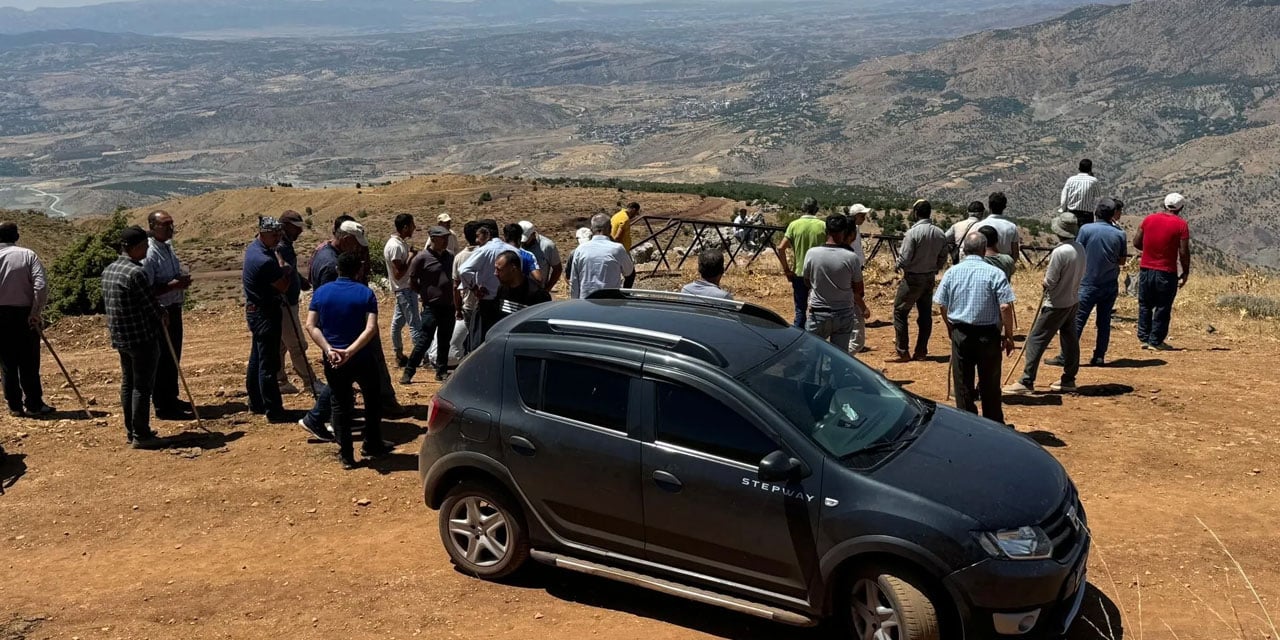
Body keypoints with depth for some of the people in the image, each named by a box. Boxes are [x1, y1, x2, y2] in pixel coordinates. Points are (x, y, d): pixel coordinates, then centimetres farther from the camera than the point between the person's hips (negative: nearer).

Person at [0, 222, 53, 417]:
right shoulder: (28, 254, -3)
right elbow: (41, 285, -14)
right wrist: (37, 312, -9)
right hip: (24, 314, -1)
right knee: (29, 363, 6)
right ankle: (33, 405, 9)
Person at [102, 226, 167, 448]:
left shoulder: (108, 271, 9)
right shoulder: (136, 272, -20)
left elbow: (108, 303, 16)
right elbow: (151, 304, -17)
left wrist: (158, 313, 14)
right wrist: (161, 316, 7)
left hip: (120, 337, 9)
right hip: (142, 337, -9)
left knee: (128, 383, 16)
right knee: (142, 386, -2)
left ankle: (131, 430, 24)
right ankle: (140, 435, 2)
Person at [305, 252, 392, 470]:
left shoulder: (321, 292, 0)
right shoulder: (366, 293, -7)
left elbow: (311, 325, -10)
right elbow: (371, 328, -20)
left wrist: (328, 349, -17)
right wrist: (350, 351, -23)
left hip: (333, 360, 2)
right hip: (362, 358, -2)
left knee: (340, 404, 13)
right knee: (373, 400, 19)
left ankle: (346, 455, 12)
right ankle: (372, 447, 26)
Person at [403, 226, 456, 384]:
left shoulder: (449, 257, 8)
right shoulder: (422, 258, -10)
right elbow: (412, 282, -4)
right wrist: (426, 294, -1)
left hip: (448, 306, 6)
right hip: (431, 307, -6)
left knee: (444, 341, 12)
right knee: (424, 341, -6)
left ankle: (442, 371, 22)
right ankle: (408, 372, 3)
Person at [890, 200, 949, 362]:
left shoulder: (913, 233, -18)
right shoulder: (940, 234, 1)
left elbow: (905, 259, -18)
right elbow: (943, 258, 6)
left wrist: (898, 265, 2)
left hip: (913, 278, -6)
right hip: (930, 279, 6)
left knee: (900, 313, 2)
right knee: (925, 315, 12)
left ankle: (903, 352, 0)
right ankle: (921, 351, 17)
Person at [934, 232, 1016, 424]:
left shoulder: (952, 272, -1)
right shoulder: (994, 273, -9)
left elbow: (941, 305, 3)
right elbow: (1005, 307, -13)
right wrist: (1008, 336, -2)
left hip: (960, 334, 2)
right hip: (988, 334, -2)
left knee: (963, 383, 10)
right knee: (990, 384, 10)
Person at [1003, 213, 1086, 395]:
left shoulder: (1059, 252, -24)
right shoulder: (1080, 249, 1)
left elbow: (1049, 282, -19)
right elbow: (1081, 275, 11)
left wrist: (1046, 280, 1)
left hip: (1057, 304, -9)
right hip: (1073, 301, 9)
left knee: (1036, 340, -5)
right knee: (1070, 339, 15)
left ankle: (1026, 382, -6)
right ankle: (1069, 379, 23)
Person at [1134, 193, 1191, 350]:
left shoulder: (1149, 219, 3)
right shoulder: (1181, 224, -7)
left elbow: (1136, 242, 6)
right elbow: (1184, 252, -9)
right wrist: (1186, 273, 1)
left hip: (1146, 269, 4)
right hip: (1166, 272, -3)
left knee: (1145, 305, 15)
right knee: (1163, 308, 6)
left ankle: (1144, 338, 16)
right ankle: (1156, 341, 8)